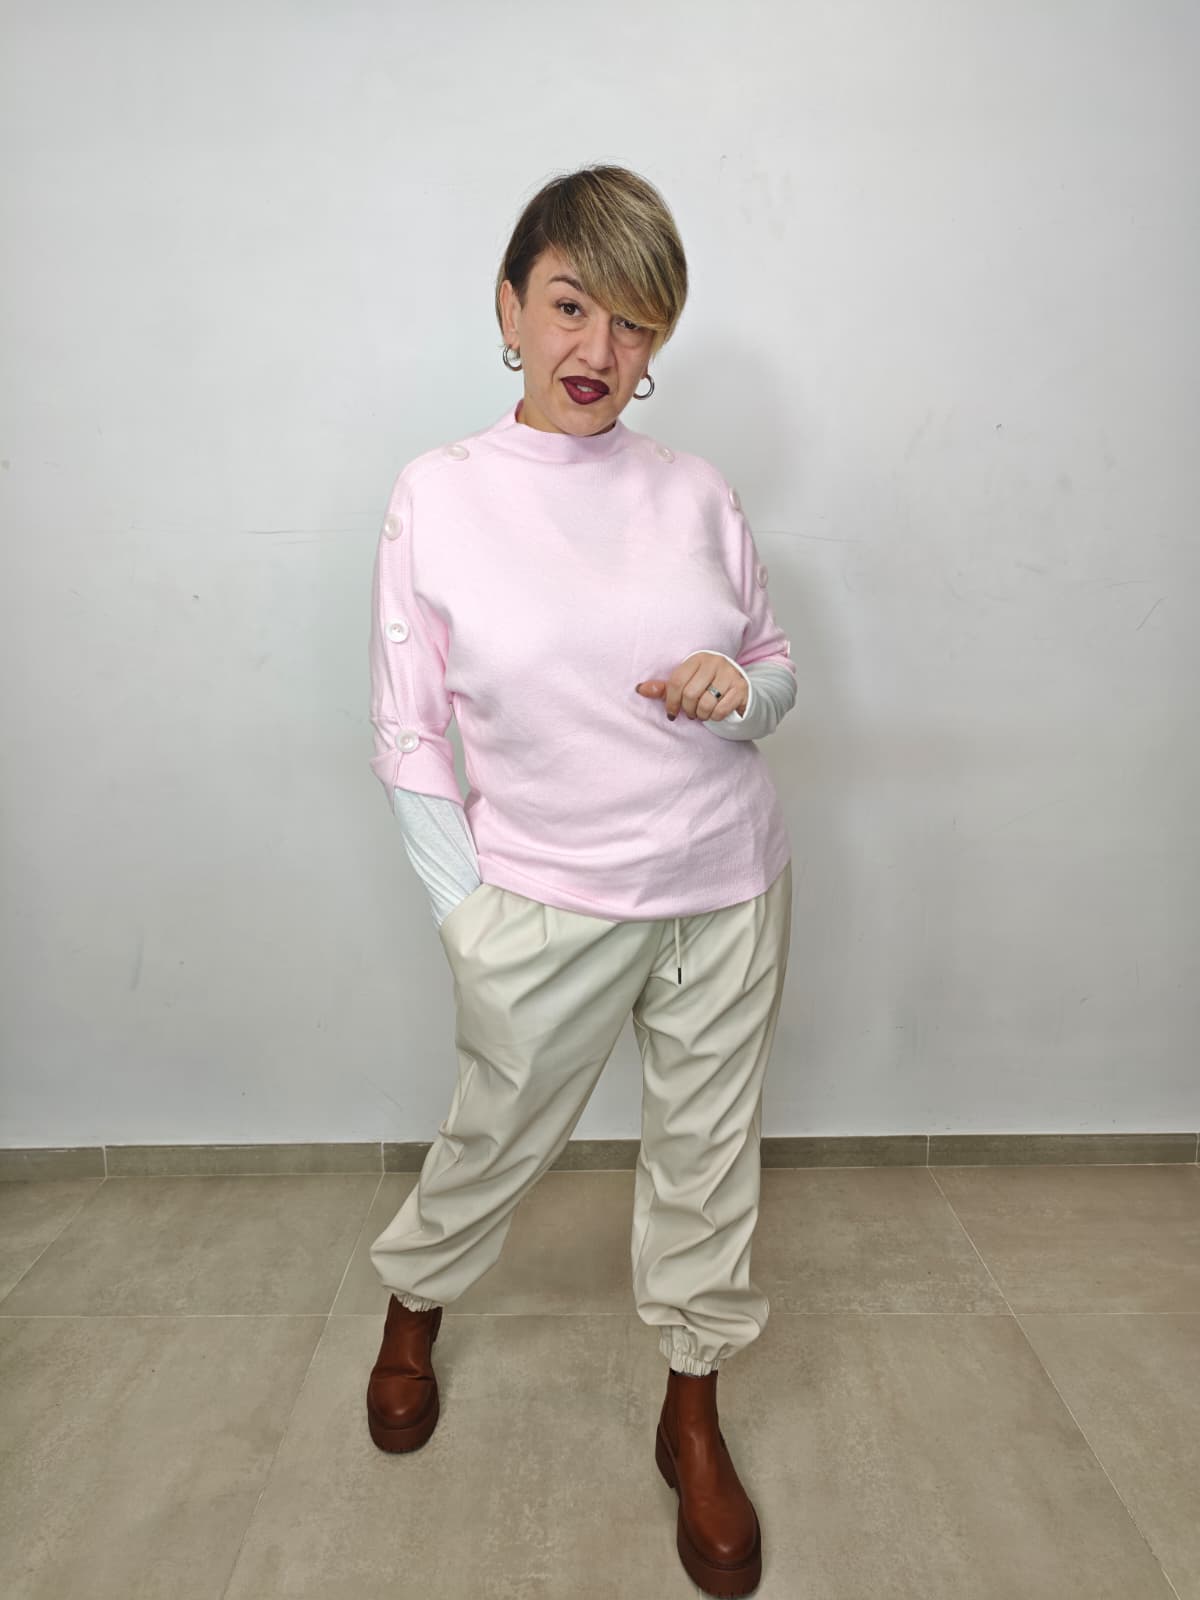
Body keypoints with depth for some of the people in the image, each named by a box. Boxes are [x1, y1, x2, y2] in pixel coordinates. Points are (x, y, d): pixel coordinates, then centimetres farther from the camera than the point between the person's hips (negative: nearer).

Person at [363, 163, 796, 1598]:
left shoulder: (695, 491, -1)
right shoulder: (436, 496, -7)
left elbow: (777, 662, 10)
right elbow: (407, 737, -5)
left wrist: (740, 693, -13)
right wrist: (467, 913, -8)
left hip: (729, 888, 3)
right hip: (546, 907, -2)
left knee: (708, 1151, 16)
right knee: (495, 1140, 18)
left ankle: (691, 1416, 42)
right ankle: (411, 1307, 53)